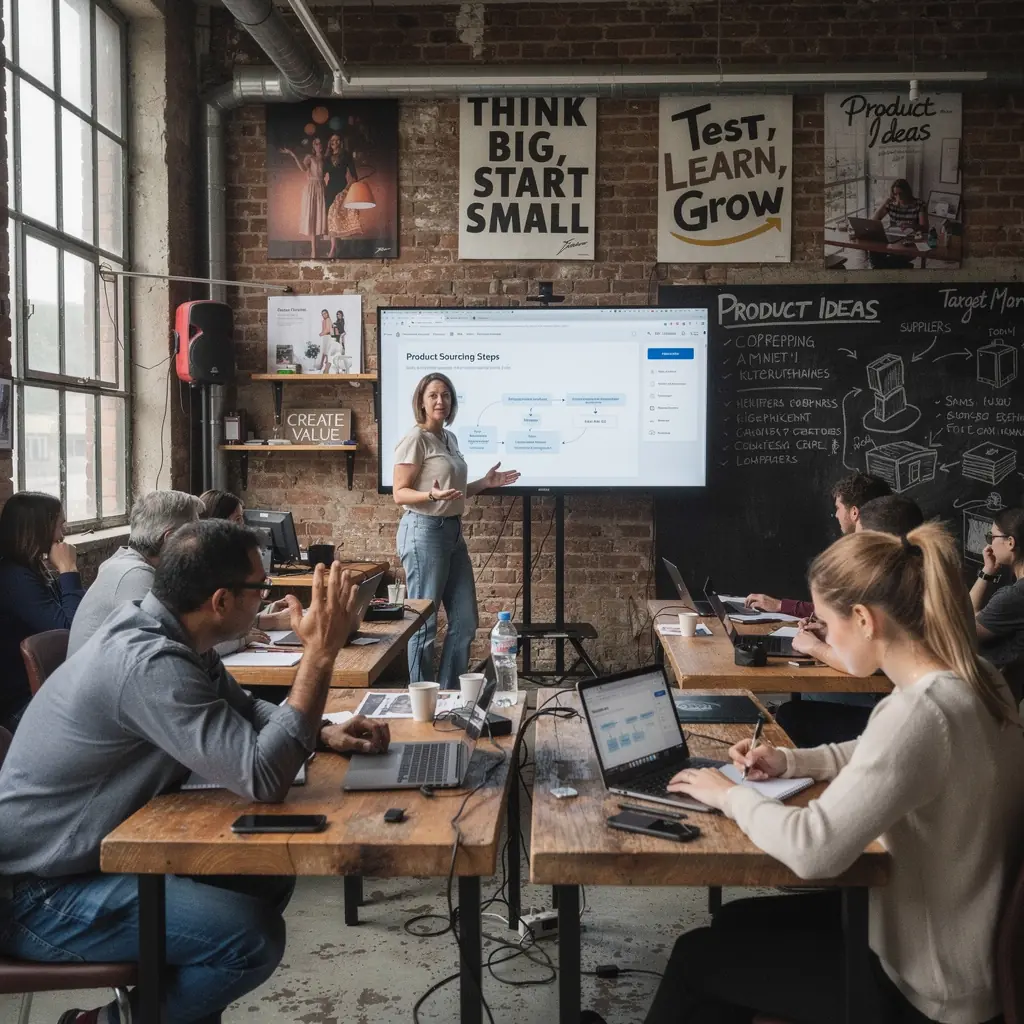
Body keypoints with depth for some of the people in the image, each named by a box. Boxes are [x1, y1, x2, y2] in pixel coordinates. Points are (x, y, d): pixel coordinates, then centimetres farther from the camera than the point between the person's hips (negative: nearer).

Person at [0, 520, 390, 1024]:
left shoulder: (164, 628, -1)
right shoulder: (147, 663, -31)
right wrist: (319, 651, -30)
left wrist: (326, 732, -3)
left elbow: (242, 709, 14)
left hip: (103, 846, 10)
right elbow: (263, 778, -33)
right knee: (254, 937, -20)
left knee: (270, 875, 8)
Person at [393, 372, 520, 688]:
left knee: (465, 620, 10)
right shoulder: (416, 439, -11)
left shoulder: (450, 439, 14)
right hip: (424, 532, -9)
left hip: (453, 531, 9)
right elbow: (400, 494, -14)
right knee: (424, 622, -1)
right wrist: (432, 495, -29)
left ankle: (449, 693, 21)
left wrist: (485, 483, 12)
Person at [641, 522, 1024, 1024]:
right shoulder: (971, 679, -2)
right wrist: (790, 761, 5)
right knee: (736, 923, 22)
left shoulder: (919, 712, -32)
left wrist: (730, 795, -17)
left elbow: (813, 851, -35)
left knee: (697, 956, 8)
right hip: (939, 937, 9)